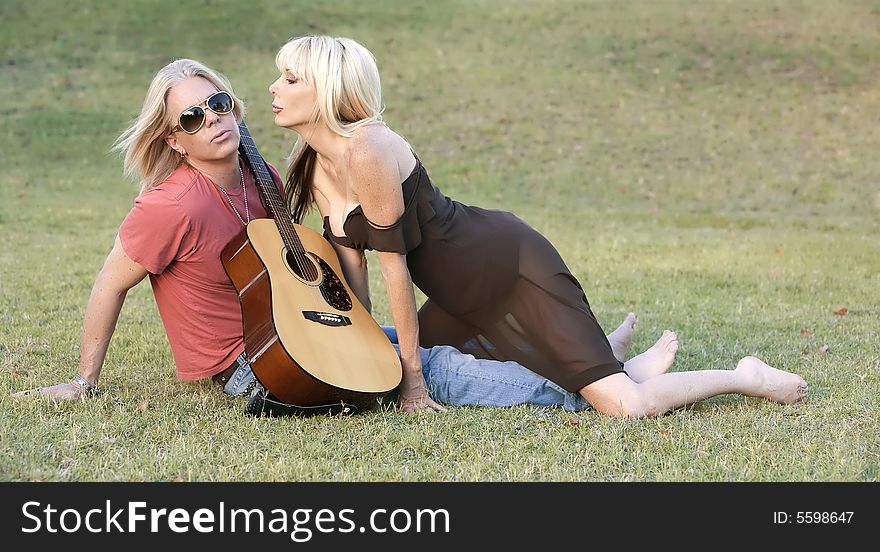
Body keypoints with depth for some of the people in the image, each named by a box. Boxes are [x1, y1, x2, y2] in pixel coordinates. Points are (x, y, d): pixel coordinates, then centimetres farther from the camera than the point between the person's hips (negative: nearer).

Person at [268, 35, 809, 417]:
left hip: (515, 269, -10)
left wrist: (413, 374, -16)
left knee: (626, 406, -20)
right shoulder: (316, 168, 3)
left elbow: (394, 265, -22)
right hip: (466, 298, 10)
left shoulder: (368, 152, -25)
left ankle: (748, 376, 11)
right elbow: (352, 267, 7)